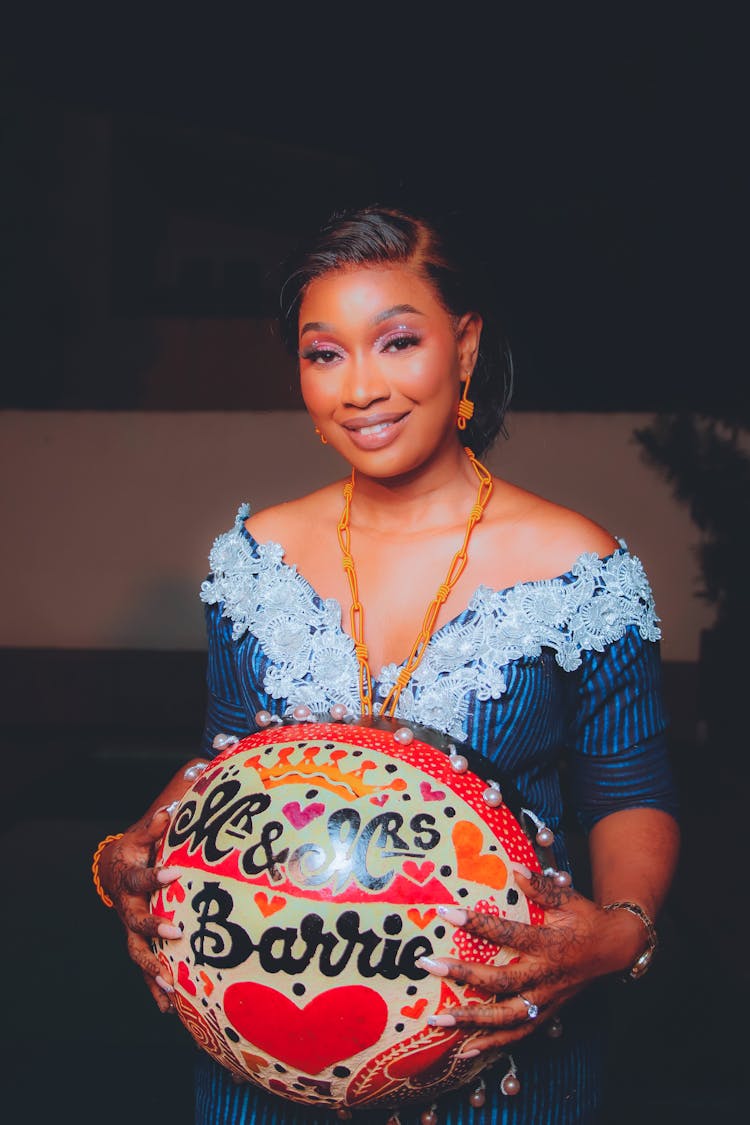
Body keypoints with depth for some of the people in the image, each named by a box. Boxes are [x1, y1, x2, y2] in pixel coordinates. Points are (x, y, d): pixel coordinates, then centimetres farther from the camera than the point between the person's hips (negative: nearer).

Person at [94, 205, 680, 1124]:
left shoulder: (578, 569, -12)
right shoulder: (254, 555, -2)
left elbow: (632, 797, -4)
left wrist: (620, 930, -23)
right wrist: (130, 859, -12)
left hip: (502, 1048, -2)